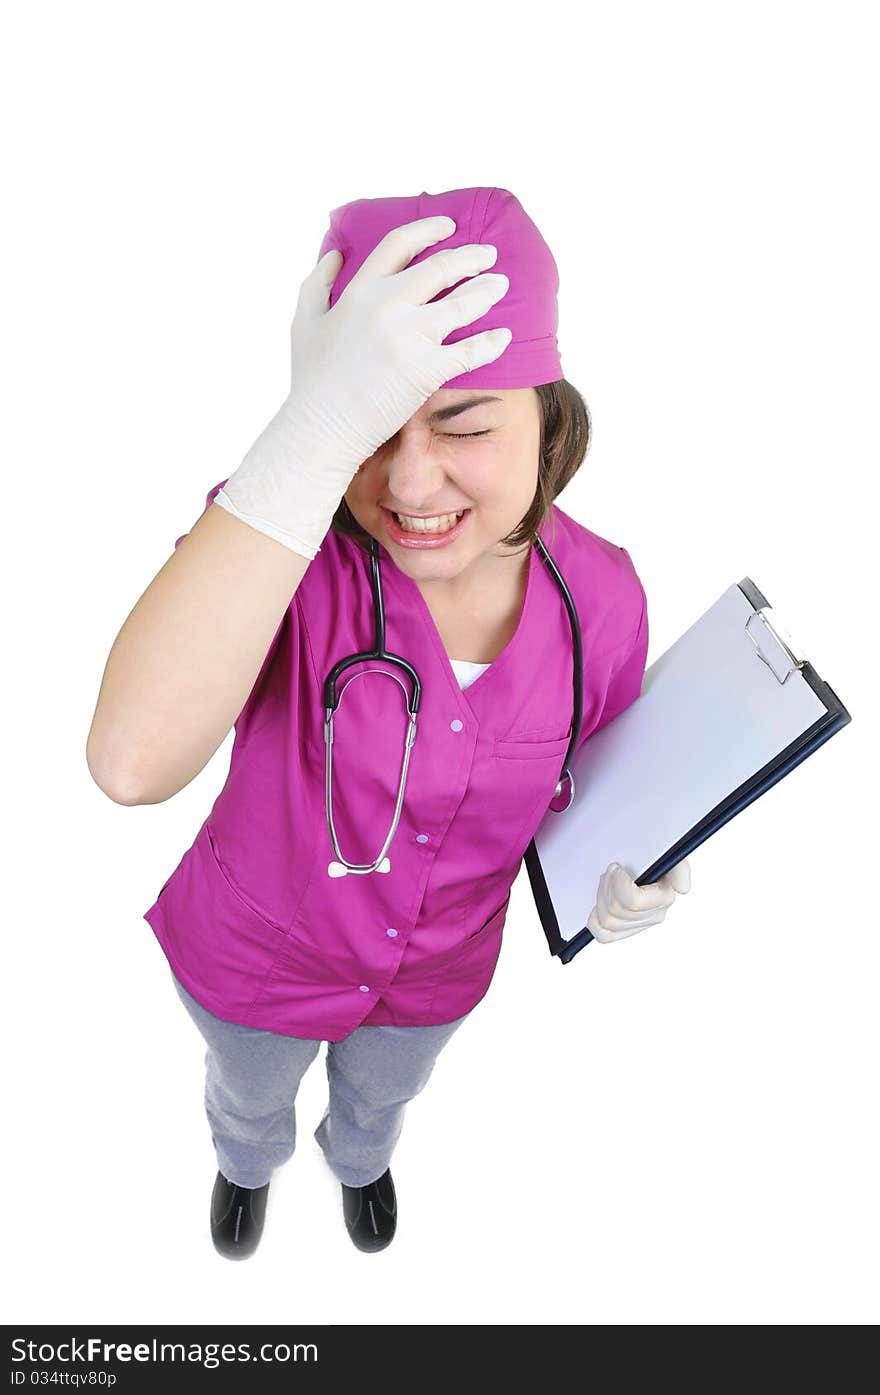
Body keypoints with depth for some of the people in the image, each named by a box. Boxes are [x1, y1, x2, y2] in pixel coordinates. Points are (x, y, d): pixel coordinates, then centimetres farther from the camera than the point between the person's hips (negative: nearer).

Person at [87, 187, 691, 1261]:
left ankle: (359, 1161, 76)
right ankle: (249, 1163, 73)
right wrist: (316, 429, -59)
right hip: (259, 955, -2)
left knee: (381, 1095, 37)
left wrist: (616, 877, -26)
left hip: (438, 971, 3)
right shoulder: (282, 532, -36)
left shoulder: (603, 596, -23)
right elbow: (133, 761, -55)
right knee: (249, 1094, 34)